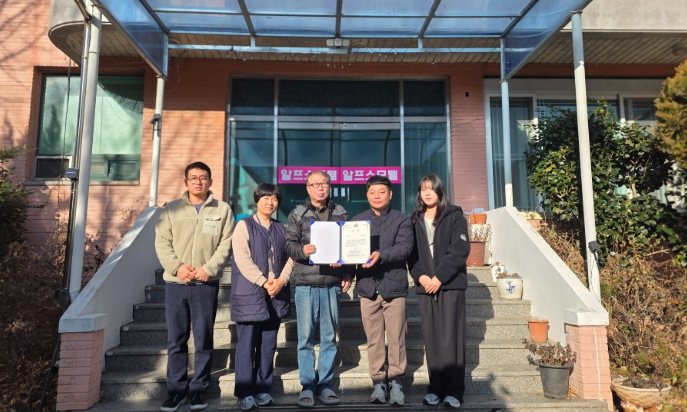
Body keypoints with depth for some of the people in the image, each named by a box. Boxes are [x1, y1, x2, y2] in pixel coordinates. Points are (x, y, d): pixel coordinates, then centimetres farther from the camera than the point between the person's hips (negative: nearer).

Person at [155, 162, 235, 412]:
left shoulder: (222, 210, 5)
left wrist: (209, 269, -13)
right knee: (176, 339, 7)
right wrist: (177, 267, -12)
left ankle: (199, 389, 17)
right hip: (175, 283, 2)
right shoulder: (171, 209, 9)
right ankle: (176, 390, 20)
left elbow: (226, 245, -1)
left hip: (206, 284, -1)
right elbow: (162, 242, 3)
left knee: (203, 339, 5)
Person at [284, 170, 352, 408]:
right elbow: (289, 244, -1)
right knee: (306, 336, 3)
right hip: (306, 283, -2)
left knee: (329, 336, 8)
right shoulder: (297, 214, 4)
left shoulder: (340, 214, 10)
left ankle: (325, 384, 20)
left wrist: (348, 273, 3)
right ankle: (307, 386, 14)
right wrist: (302, 250, -22)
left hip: (332, 283, 2)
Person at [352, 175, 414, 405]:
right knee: (373, 339, 8)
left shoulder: (402, 220, 3)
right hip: (368, 286, 2)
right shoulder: (358, 220, 12)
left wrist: (381, 255, -27)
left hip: (394, 285, -2)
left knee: (396, 338, 4)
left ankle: (396, 382, 17)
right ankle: (378, 382, 20)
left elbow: (405, 247, -11)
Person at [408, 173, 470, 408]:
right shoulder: (414, 221, 13)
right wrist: (420, 276, -9)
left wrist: (439, 277, -14)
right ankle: (436, 387, 15)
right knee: (431, 339, 5)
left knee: (450, 338, -4)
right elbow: (411, 253, 8)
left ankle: (454, 390, 5)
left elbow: (460, 250, -8)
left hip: (451, 284, -3)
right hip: (425, 286, 3)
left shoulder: (454, 216, 2)